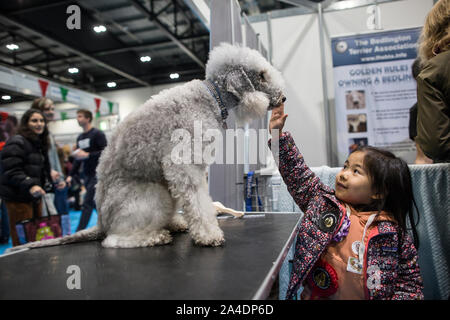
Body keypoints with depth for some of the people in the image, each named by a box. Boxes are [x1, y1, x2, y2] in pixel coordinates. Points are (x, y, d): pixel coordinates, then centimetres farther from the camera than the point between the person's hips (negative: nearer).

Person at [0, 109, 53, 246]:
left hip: (35, 197, 9)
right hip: (18, 198, -9)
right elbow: (11, 172, -21)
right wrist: (30, 185, -33)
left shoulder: (40, 144, 16)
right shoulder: (16, 143, -12)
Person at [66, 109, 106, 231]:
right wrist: (71, 175, 14)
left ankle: (79, 232, -6)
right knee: (94, 203, 12)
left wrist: (87, 155, -20)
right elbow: (78, 158, 20)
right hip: (87, 175, 8)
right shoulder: (80, 137, 16)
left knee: (87, 203, -8)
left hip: (97, 174, -8)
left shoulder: (97, 134, -7)